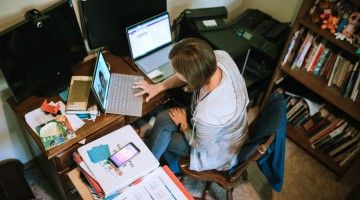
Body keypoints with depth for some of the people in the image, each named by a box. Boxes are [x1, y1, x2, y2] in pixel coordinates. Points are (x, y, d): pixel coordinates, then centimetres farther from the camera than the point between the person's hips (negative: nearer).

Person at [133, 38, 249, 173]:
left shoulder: (209, 116, -46)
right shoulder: (219, 55, -28)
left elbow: (200, 146, -21)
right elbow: (188, 74, -5)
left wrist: (184, 125, -4)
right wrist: (158, 87, -5)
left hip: (219, 150, -6)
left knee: (159, 138, 6)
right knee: (163, 119, 3)